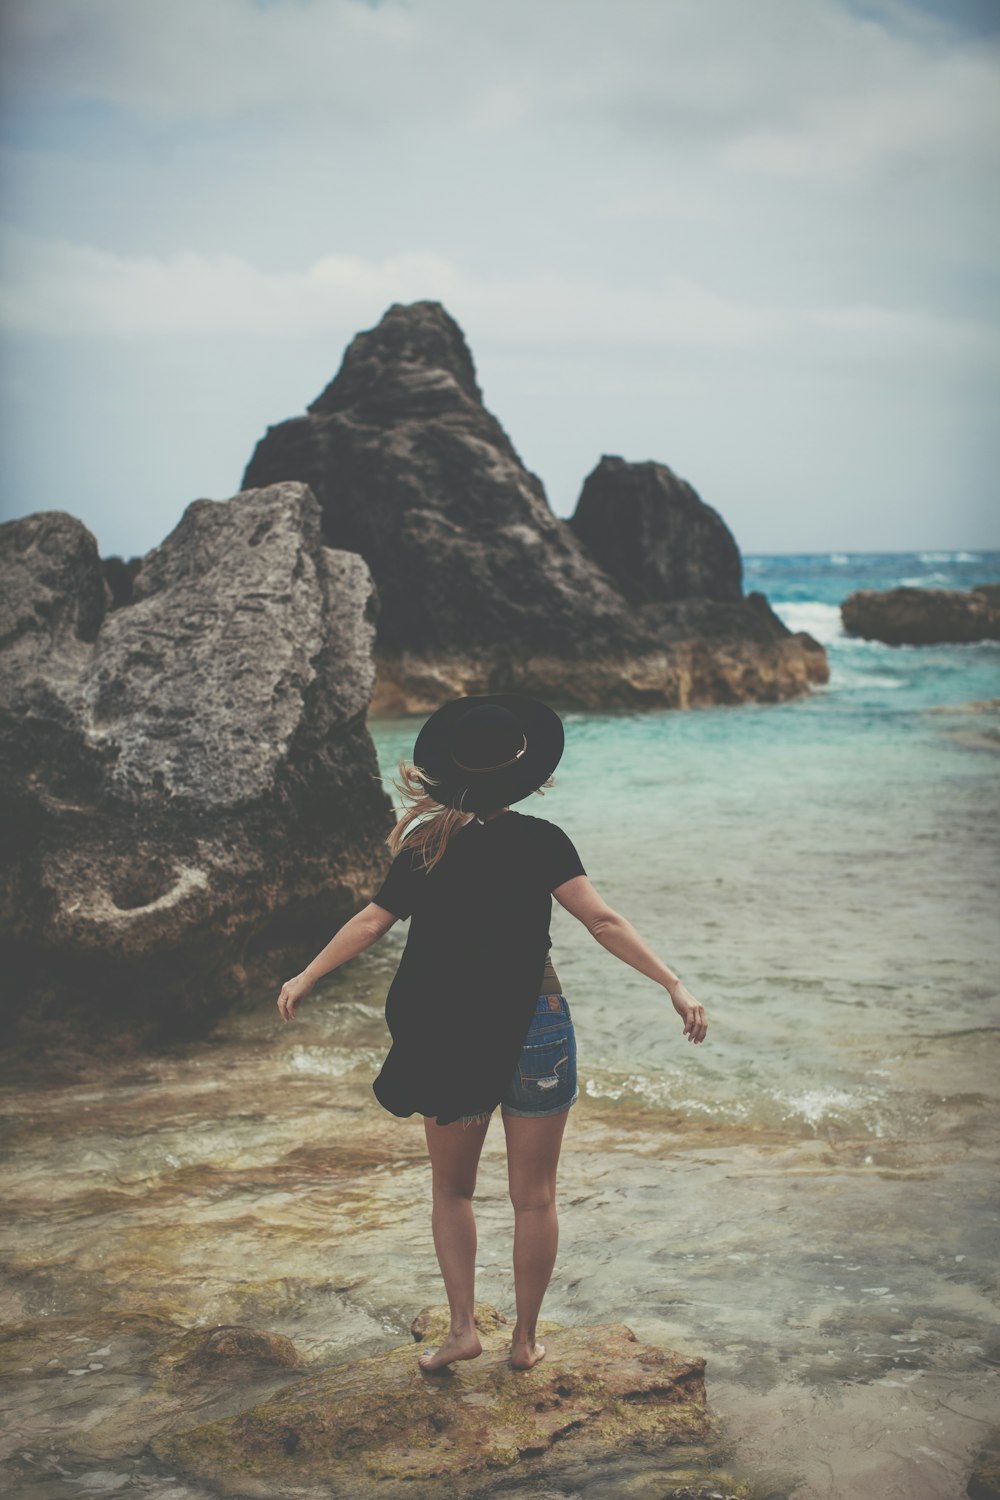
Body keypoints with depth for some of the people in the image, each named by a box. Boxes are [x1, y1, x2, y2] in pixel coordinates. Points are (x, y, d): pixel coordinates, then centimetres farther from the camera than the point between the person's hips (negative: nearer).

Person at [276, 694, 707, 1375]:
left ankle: (463, 1327, 13)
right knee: (534, 1195, 10)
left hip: (450, 1037, 2)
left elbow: (373, 920, -1)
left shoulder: (424, 846, -1)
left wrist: (305, 978, 11)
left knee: (452, 1189, 18)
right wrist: (675, 984, -12)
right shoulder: (539, 840, -7)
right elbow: (603, 922, -14)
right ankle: (526, 1339, 18)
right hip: (534, 1031, -1)